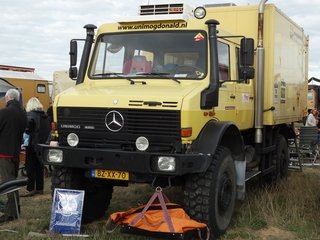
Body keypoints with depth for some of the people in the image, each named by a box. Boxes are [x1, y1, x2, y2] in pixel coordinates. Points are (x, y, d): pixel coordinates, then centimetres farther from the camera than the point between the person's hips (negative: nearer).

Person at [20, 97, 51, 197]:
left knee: (30, 167, 1)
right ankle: (39, 188, 19)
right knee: (39, 166, 14)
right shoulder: (45, 116, 10)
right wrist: (45, 140, 12)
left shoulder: (31, 114, -11)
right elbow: (49, 129, 11)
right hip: (43, 144, 7)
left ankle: (30, 189, 2)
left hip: (33, 144, -7)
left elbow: (28, 126, -25)